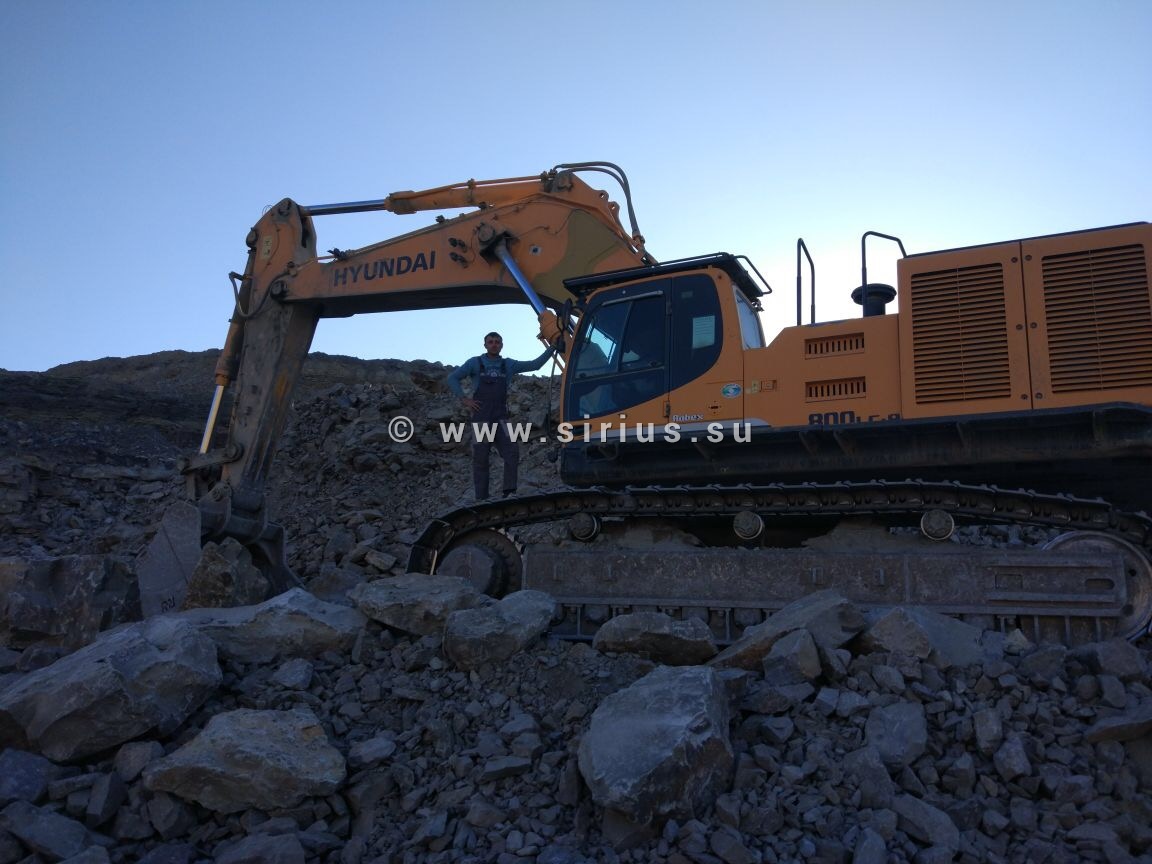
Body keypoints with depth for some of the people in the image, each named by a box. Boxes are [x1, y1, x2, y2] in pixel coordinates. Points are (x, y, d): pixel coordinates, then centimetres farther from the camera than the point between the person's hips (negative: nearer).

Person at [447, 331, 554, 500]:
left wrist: (552, 347, 2)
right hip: (481, 419, -2)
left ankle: (509, 493, -11)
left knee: (512, 453, -13)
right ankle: (482, 499, 3)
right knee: (480, 459, 0)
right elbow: (453, 378, 4)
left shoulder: (508, 364, 10)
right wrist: (465, 399, -5)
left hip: (501, 419, 2)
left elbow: (535, 364, 9)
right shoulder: (475, 363, 4)